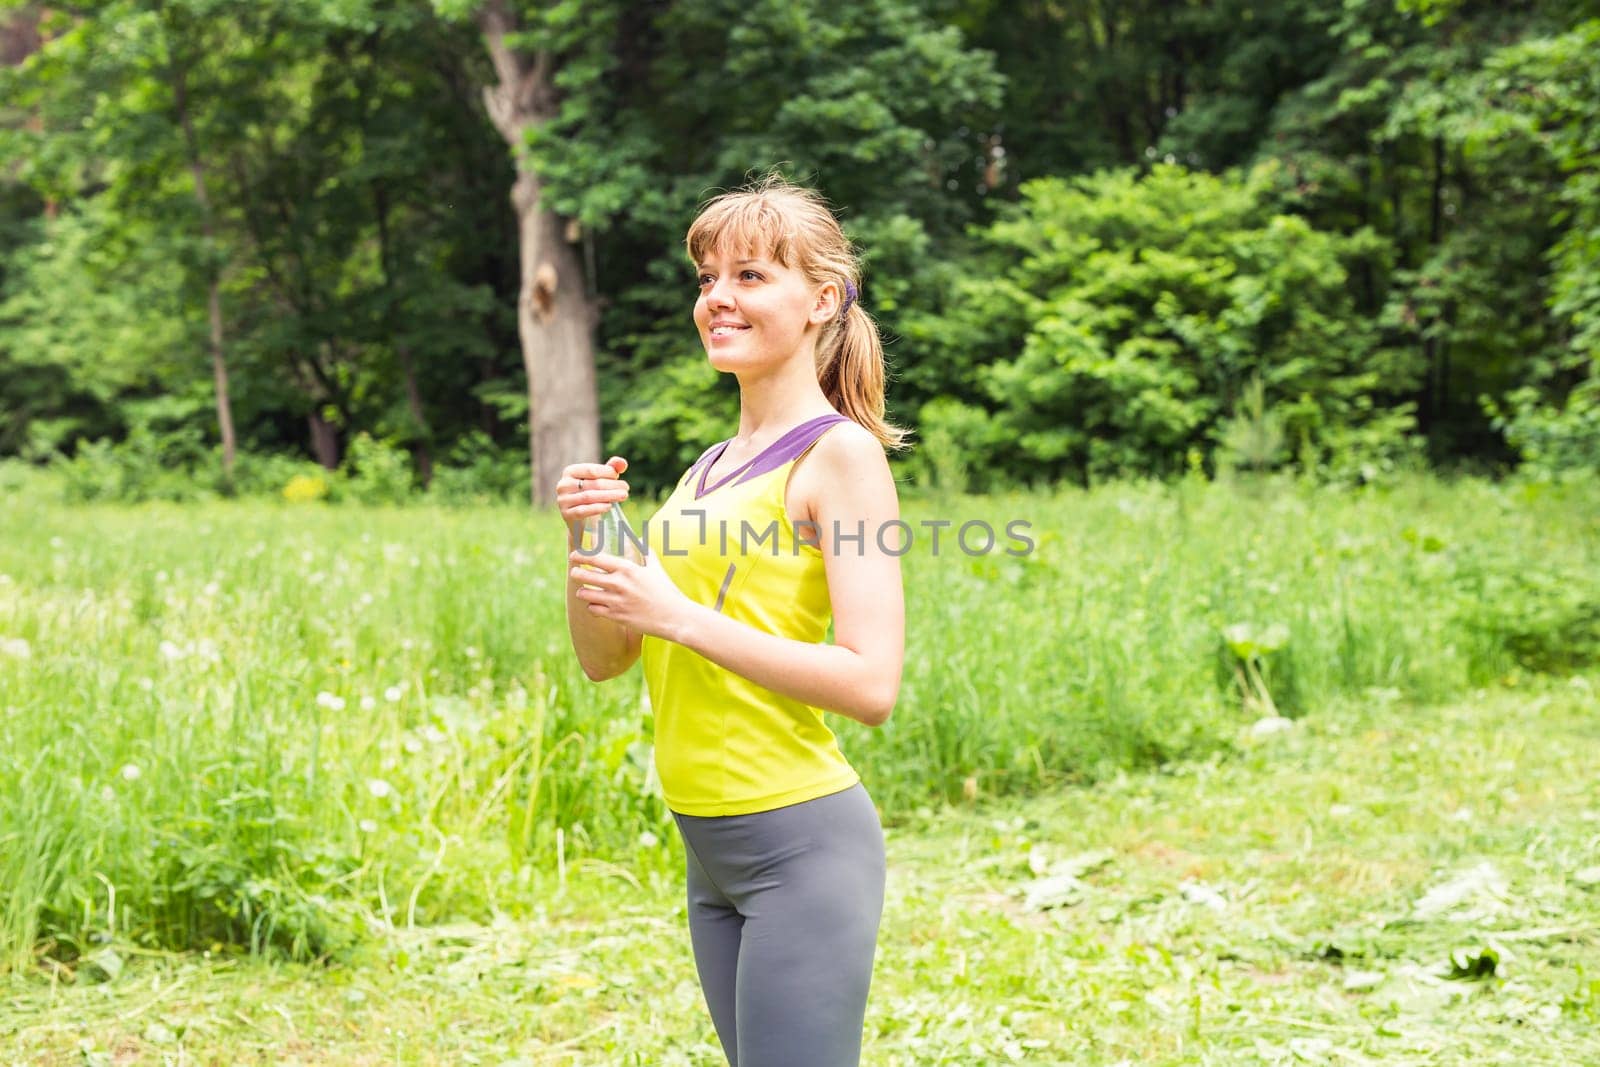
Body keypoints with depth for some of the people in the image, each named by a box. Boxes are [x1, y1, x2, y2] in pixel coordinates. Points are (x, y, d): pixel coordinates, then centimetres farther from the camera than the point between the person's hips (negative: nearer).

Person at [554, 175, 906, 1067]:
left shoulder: (840, 454, -10)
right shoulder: (711, 468, 13)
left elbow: (871, 684, -19)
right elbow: (604, 659, 13)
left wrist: (678, 616, -21)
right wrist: (589, 540, -4)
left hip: (801, 837, -8)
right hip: (711, 848, 8)